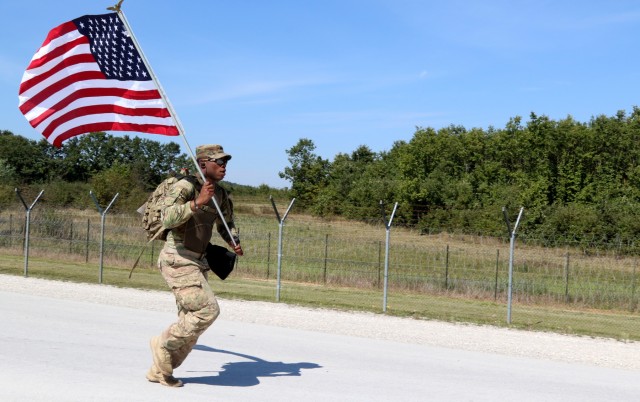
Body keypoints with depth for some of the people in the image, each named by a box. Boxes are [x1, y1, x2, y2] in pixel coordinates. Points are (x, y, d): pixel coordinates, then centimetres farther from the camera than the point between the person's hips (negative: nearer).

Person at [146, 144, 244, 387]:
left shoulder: (220, 194, 10)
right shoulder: (184, 187, -14)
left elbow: (226, 223, 25)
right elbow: (168, 218, -29)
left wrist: (234, 243, 6)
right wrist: (197, 202, -35)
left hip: (196, 262, 9)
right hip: (177, 260, -9)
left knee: (190, 324, 9)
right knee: (207, 310, -18)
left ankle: (159, 371, 22)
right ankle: (164, 344, 3)